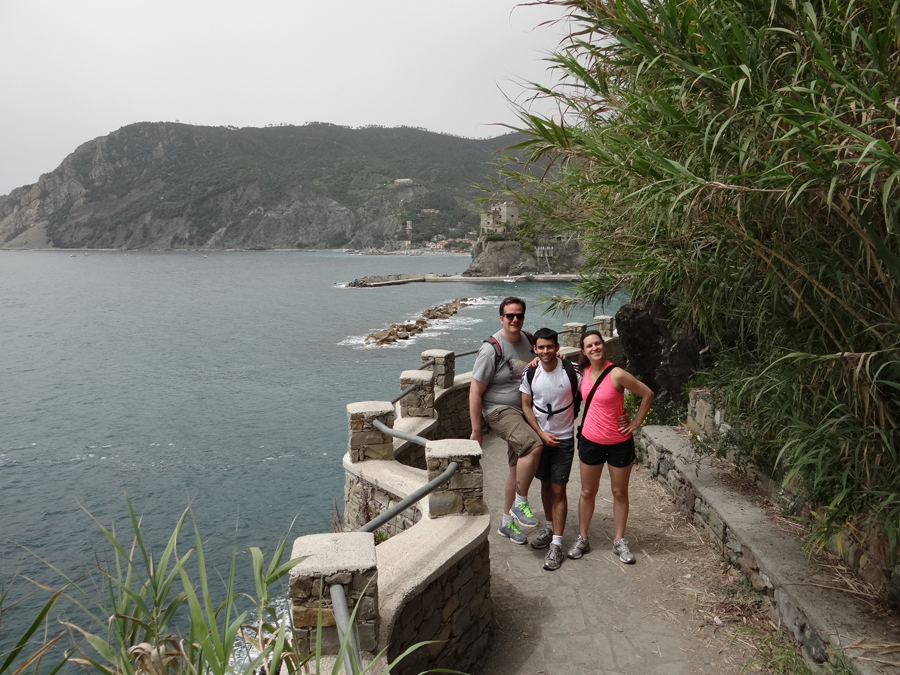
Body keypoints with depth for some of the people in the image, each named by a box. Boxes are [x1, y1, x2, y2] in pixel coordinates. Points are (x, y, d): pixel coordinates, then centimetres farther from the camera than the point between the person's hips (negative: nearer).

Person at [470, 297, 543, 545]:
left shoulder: (527, 340, 6)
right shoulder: (491, 349, -16)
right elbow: (475, 391, -15)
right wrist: (476, 431, -16)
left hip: (525, 412, 8)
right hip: (500, 411, -7)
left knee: (519, 468, 13)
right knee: (534, 445, -31)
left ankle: (506, 522, 29)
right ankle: (520, 503, -13)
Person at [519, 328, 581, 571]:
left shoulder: (572, 371, -15)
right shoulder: (530, 373, -6)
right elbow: (526, 406, -2)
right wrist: (541, 433, -9)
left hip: (564, 439, -3)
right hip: (540, 437, 3)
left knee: (558, 489, -2)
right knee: (545, 484, 17)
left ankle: (556, 543, 4)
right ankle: (550, 527, 37)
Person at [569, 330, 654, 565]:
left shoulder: (617, 374, -19)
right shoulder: (585, 371, -3)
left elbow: (647, 394, -10)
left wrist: (635, 423, -8)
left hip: (619, 442, -4)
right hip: (590, 441, 4)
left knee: (620, 492, 12)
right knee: (587, 492, 13)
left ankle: (619, 541, 26)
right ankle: (582, 539, 26)